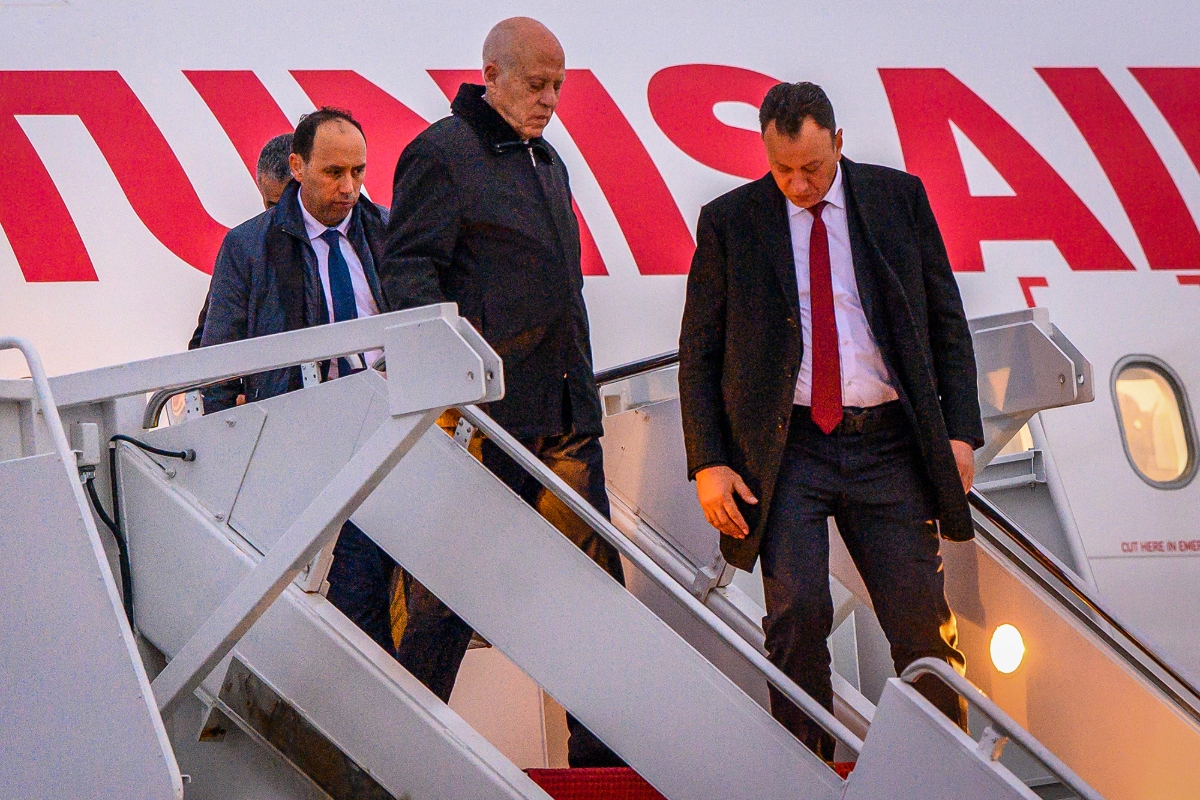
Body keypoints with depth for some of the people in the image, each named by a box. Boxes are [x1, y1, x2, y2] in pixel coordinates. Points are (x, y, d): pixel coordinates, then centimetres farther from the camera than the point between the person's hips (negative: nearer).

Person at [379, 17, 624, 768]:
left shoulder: (547, 162, 22)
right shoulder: (441, 154, -5)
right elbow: (408, 271, -12)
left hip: (562, 414, 8)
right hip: (484, 413, -8)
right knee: (448, 592, -2)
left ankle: (602, 754, 11)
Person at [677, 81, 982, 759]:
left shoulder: (900, 198, 7)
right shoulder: (730, 221, 3)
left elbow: (947, 322, 11)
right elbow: (699, 354, 6)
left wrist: (961, 431, 3)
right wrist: (708, 463, -3)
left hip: (889, 447, 1)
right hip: (787, 449, -1)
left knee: (922, 619, -2)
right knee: (797, 610, -15)